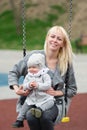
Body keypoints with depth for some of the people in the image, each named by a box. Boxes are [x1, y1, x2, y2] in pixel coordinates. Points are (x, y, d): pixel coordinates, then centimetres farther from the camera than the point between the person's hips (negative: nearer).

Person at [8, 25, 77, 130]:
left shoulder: (66, 62, 2)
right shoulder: (34, 55, 0)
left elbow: (72, 90, 11)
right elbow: (14, 72, 9)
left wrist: (57, 93, -7)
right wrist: (16, 88, -9)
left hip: (55, 103, 0)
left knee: (45, 117, -36)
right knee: (31, 117, -36)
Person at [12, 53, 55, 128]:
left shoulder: (45, 76, -7)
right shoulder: (28, 76, 9)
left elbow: (48, 85, -18)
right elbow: (24, 86, 2)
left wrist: (38, 85, -26)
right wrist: (29, 85, -20)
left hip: (45, 98, -4)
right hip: (31, 99, 4)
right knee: (25, 106, -3)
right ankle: (19, 120, 6)